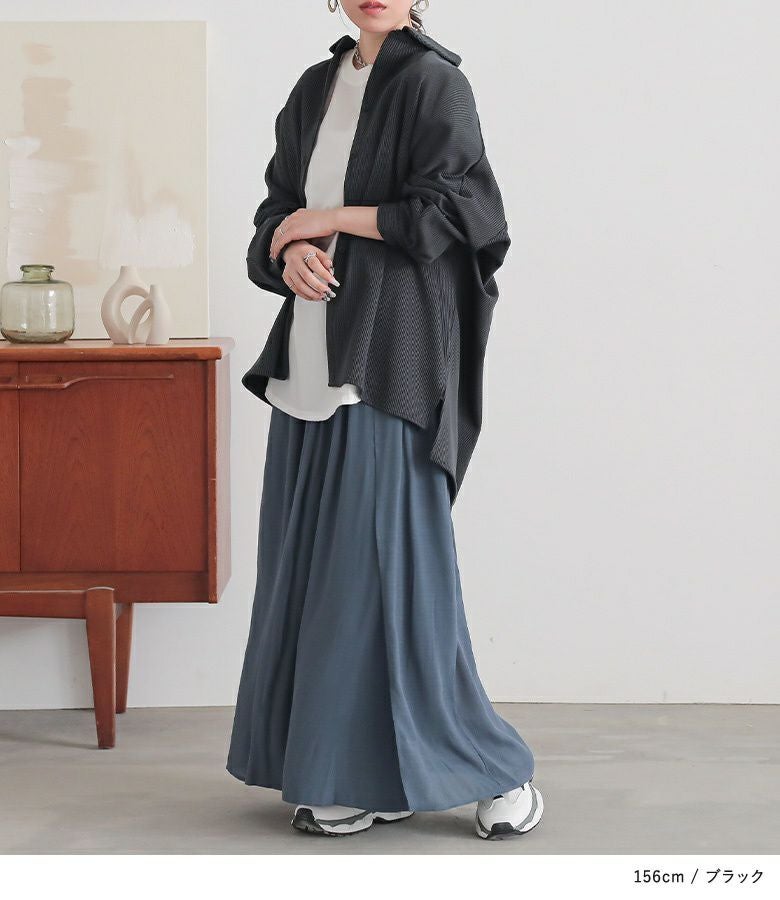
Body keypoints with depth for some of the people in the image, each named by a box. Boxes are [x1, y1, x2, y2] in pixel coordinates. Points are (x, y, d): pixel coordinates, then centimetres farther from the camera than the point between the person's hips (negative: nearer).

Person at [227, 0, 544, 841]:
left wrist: (333, 220, -8)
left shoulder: (434, 84, -4)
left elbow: (453, 209, -13)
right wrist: (290, 260, -5)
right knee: (314, 558, 5)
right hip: (312, 355, 7)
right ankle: (340, 772, 13)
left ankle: (493, 770, 4)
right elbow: (277, 213, 17)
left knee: (384, 555, -8)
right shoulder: (316, 90, 16)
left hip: (389, 355, -7)